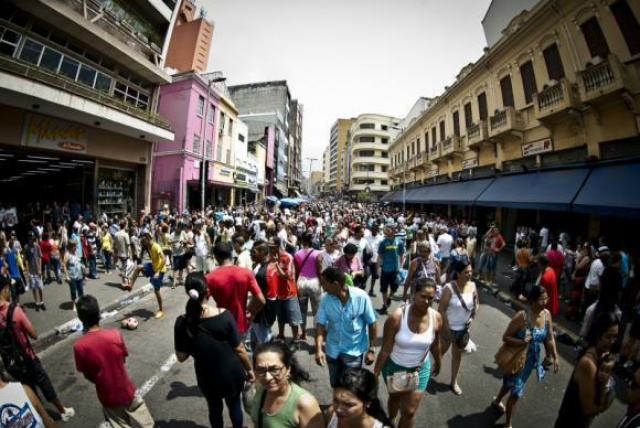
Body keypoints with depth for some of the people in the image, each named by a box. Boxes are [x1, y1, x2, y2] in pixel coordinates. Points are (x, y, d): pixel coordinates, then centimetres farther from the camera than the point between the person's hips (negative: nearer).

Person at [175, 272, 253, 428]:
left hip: (208, 378, 1)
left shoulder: (182, 323, -19)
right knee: (234, 404, 27)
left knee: (215, 408, 30)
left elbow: (181, 357, -9)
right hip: (232, 374, -1)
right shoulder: (224, 315, -24)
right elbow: (239, 349, -15)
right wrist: (249, 369, 0)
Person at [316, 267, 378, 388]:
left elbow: (371, 324, -11)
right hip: (332, 350, 3)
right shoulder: (325, 299, -15)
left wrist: (371, 349, -6)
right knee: (335, 385, 21)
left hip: (354, 350, -3)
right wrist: (319, 349, -21)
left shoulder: (362, 297, -22)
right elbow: (321, 325, -11)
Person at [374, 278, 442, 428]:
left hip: (420, 370, 1)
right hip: (394, 367, -1)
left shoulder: (436, 318, -19)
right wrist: (375, 374, -16)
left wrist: (438, 363, 15)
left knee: (410, 411, 8)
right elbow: (385, 349, -20)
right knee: (395, 398, 27)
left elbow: (435, 344, 1)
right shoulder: (396, 317, -29)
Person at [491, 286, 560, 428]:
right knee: (516, 391, 4)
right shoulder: (522, 316, -28)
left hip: (532, 358, 6)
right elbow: (506, 337, -22)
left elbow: (549, 339, 3)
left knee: (512, 383, 27)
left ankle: (497, 401, 55)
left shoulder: (547, 315, -10)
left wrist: (555, 357, 0)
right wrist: (522, 342, -37)